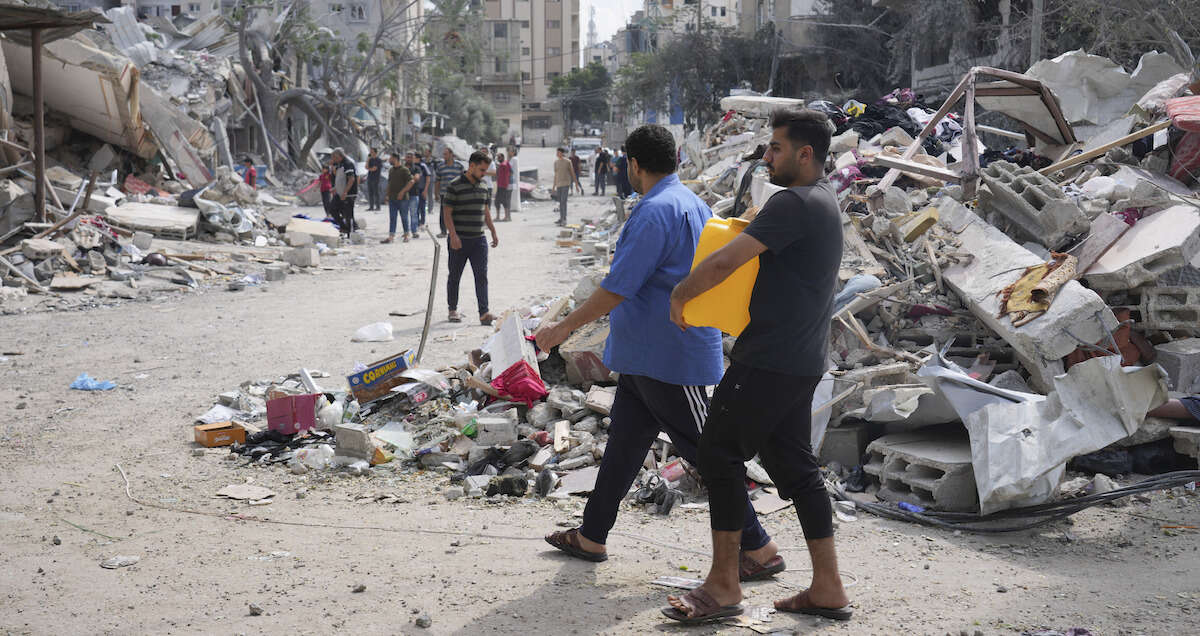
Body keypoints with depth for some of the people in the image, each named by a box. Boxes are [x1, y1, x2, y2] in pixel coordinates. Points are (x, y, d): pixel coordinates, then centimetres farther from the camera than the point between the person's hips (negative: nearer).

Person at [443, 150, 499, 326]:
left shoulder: (482, 186, 11)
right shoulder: (455, 186, -8)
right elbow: (447, 212, -10)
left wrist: (493, 232, 20)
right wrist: (453, 235, -18)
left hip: (479, 239, 5)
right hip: (459, 240, -5)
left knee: (481, 276, -6)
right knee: (454, 276, 8)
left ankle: (484, 313, -11)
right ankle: (453, 310, 22)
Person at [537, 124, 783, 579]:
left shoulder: (655, 212, -19)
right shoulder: (693, 204, 13)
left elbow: (617, 289, -22)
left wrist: (564, 328, -14)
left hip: (669, 358, -10)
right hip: (646, 354, 10)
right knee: (623, 442, 15)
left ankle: (759, 549, 6)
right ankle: (592, 537, 26)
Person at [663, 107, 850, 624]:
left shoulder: (794, 203, -17)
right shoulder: (825, 201, 16)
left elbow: (725, 262, -21)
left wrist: (680, 294, -7)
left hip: (770, 360, -10)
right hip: (802, 361, 10)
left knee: (719, 452, -2)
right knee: (793, 464, 12)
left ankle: (724, 586, 3)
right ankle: (828, 588, 15)